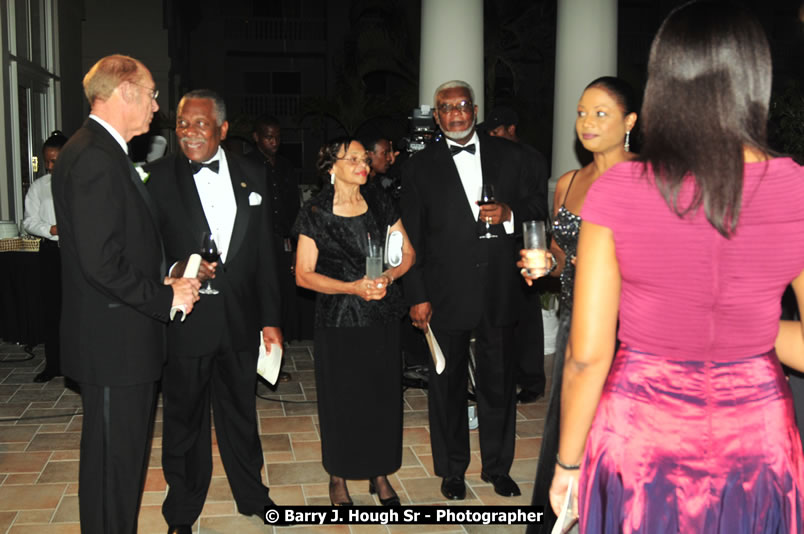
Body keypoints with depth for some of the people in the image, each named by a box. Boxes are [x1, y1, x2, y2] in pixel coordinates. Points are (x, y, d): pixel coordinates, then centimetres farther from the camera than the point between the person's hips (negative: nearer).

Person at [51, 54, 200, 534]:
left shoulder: (107, 153, 14)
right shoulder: (93, 158, -19)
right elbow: (101, 262, -25)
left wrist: (169, 276, 8)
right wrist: (166, 296, -15)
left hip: (125, 337, 10)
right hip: (114, 341, -10)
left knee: (125, 452, 20)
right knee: (115, 456, 2)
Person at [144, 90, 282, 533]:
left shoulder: (251, 176, 5)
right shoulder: (158, 178, -4)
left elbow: (265, 254, 6)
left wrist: (270, 319, 5)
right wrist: (174, 271, -24)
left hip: (240, 320, 3)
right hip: (184, 320, -2)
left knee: (241, 412, 18)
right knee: (185, 417, 11)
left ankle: (251, 495, 38)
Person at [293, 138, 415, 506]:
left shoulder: (380, 203, 4)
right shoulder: (316, 213, -6)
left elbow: (407, 254, 8)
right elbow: (303, 274, -7)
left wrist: (387, 276, -12)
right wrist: (353, 287, -17)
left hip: (382, 315, 3)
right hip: (338, 319, -3)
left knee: (384, 393, 7)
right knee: (341, 398, 5)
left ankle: (380, 474, 26)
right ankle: (338, 478, 25)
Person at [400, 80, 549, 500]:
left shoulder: (509, 156, 6)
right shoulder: (420, 167, 2)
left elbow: (540, 201, 11)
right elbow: (411, 237, 0)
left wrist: (510, 213, -11)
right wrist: (416, 296, -5)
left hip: (498, 291, 1)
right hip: (445, 295, -1)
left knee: (499, 383, 11)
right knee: (447, 384, 10)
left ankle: (497, 466, 30)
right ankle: (452, 469, 28)